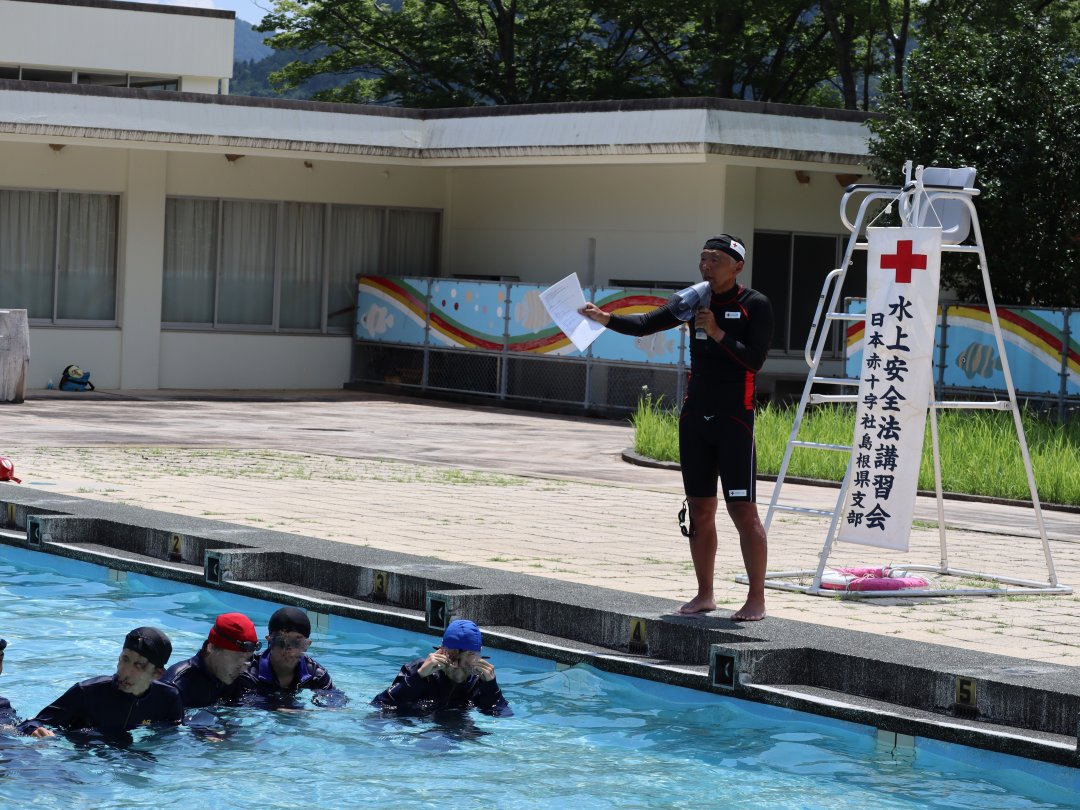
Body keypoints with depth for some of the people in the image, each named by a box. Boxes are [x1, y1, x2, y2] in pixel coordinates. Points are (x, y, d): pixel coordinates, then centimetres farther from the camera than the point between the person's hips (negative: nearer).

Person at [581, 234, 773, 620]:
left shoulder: (754, 305, -6)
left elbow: (754, 360, -13)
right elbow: (646, 324, 2)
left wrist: (718, 333, -20)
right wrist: (606, 319, -12)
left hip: (734, 419, -6)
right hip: (694, 417, 6)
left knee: (743, 509, -8)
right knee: (700, 509, 9)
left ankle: (756, 599, -4)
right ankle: (704, 594, 18)